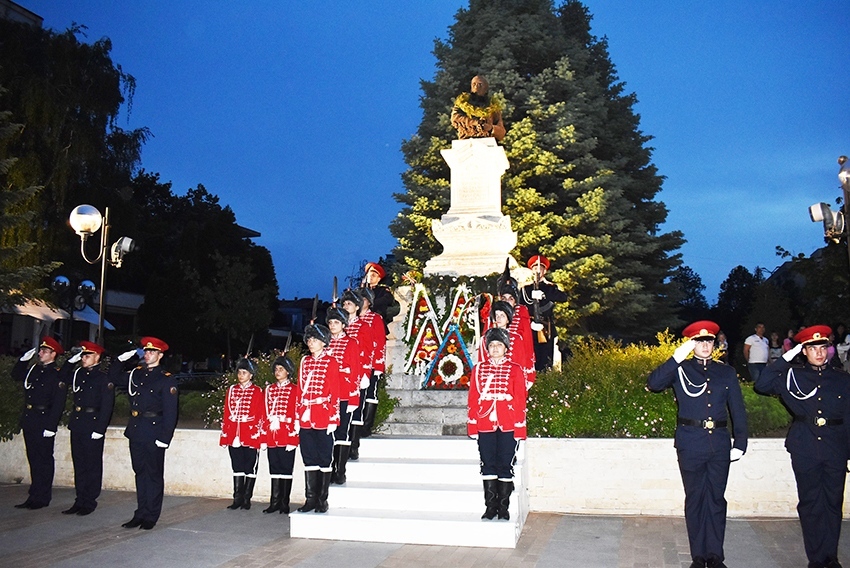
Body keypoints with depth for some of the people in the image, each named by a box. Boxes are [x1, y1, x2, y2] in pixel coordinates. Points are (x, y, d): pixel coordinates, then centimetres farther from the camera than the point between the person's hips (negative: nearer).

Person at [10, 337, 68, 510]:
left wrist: (51, 426, -20)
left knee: (44, 460, 0)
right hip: (29, 421, 8)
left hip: (44, 422, -8)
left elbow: (58, 403, -15)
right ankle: (34, 497, 19)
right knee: (34, 459, 12)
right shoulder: (33, 369, 12)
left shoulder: (58, 375, -11)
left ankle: (42, 498, 7)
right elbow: (16, 375, 26)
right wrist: (24, 359, 11)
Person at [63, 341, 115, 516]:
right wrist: (70, 361, 14)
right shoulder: (78, 373, 12)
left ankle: (90, 502, 9)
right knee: (79, 464, 11)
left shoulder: (104, 378, -9)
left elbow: (107, 406, -13)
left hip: (93, 425, -7)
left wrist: (100, 429, -18)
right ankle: (80, 500, 19)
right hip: (77, 425, 7)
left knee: (92, 465, 2)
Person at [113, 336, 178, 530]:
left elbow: (170, 412, -11)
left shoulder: (167, 379, -7)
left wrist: (164, 437, -17)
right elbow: (114, 378, 27)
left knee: (154, 474, 2)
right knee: (140, 473, 12)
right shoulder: (135, 374, 11)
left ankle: (151, 516, 9)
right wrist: (121, 360, 11)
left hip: (153, 433, -6)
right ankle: (141, 513, 20)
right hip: (136, 432, 6)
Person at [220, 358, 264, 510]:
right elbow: (226, 414, 11)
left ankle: (247, 499, 11)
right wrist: (224, 435, 7)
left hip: (251, 435, -3)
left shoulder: (257, 391, 0)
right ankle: (237, 498, 11)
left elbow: (261, 416, -3)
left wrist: (260, 435, -9)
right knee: (237, 467, 7)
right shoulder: (231, 390, 11)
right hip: (234, 435, 3)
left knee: (250, 467, 3)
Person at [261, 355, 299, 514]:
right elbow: (265, 414, 12)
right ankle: (275, 503, 15)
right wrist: (263, 438, 7)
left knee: (286, 470, 1)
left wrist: (292, 439, -12)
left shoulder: (294, 390, -1)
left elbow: (296, 415, -6)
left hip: (286, 437, -4)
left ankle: (284, 504, 9)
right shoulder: (269, 389, 13)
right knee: (274, 470, 9)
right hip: (271, 437, 5)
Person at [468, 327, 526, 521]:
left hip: (507, 426, -1)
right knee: (488, 466, 4)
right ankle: (490, 507, 12)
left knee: (505, 466, 2)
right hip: (485, 425, 1)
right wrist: (472, 427, 3)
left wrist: (519, 428, -3)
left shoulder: (515, 370, 4)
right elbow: (473, 399, 8)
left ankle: (503, 508, 12)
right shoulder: (478, 369, 9)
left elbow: (520, 400, 2)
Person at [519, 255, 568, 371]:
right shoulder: (525, 289, 12)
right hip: (530, 331, 0)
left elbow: (564, 297, -11)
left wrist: (544, 294, -26)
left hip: (547, 331, 0)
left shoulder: (551, 288, 10)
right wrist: (530, 323, -16)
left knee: (546, 365, -3)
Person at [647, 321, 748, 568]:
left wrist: (740, 444, 3)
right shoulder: (680, 370, 3)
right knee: (695, 498, 5)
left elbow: (738, 410, 11)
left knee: (716, 498, 7)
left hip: (719, 443, 2)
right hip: (691, 443, -2)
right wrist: (677, 357, -22)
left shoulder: (727, 372, 11)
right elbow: (654, 383, -15)